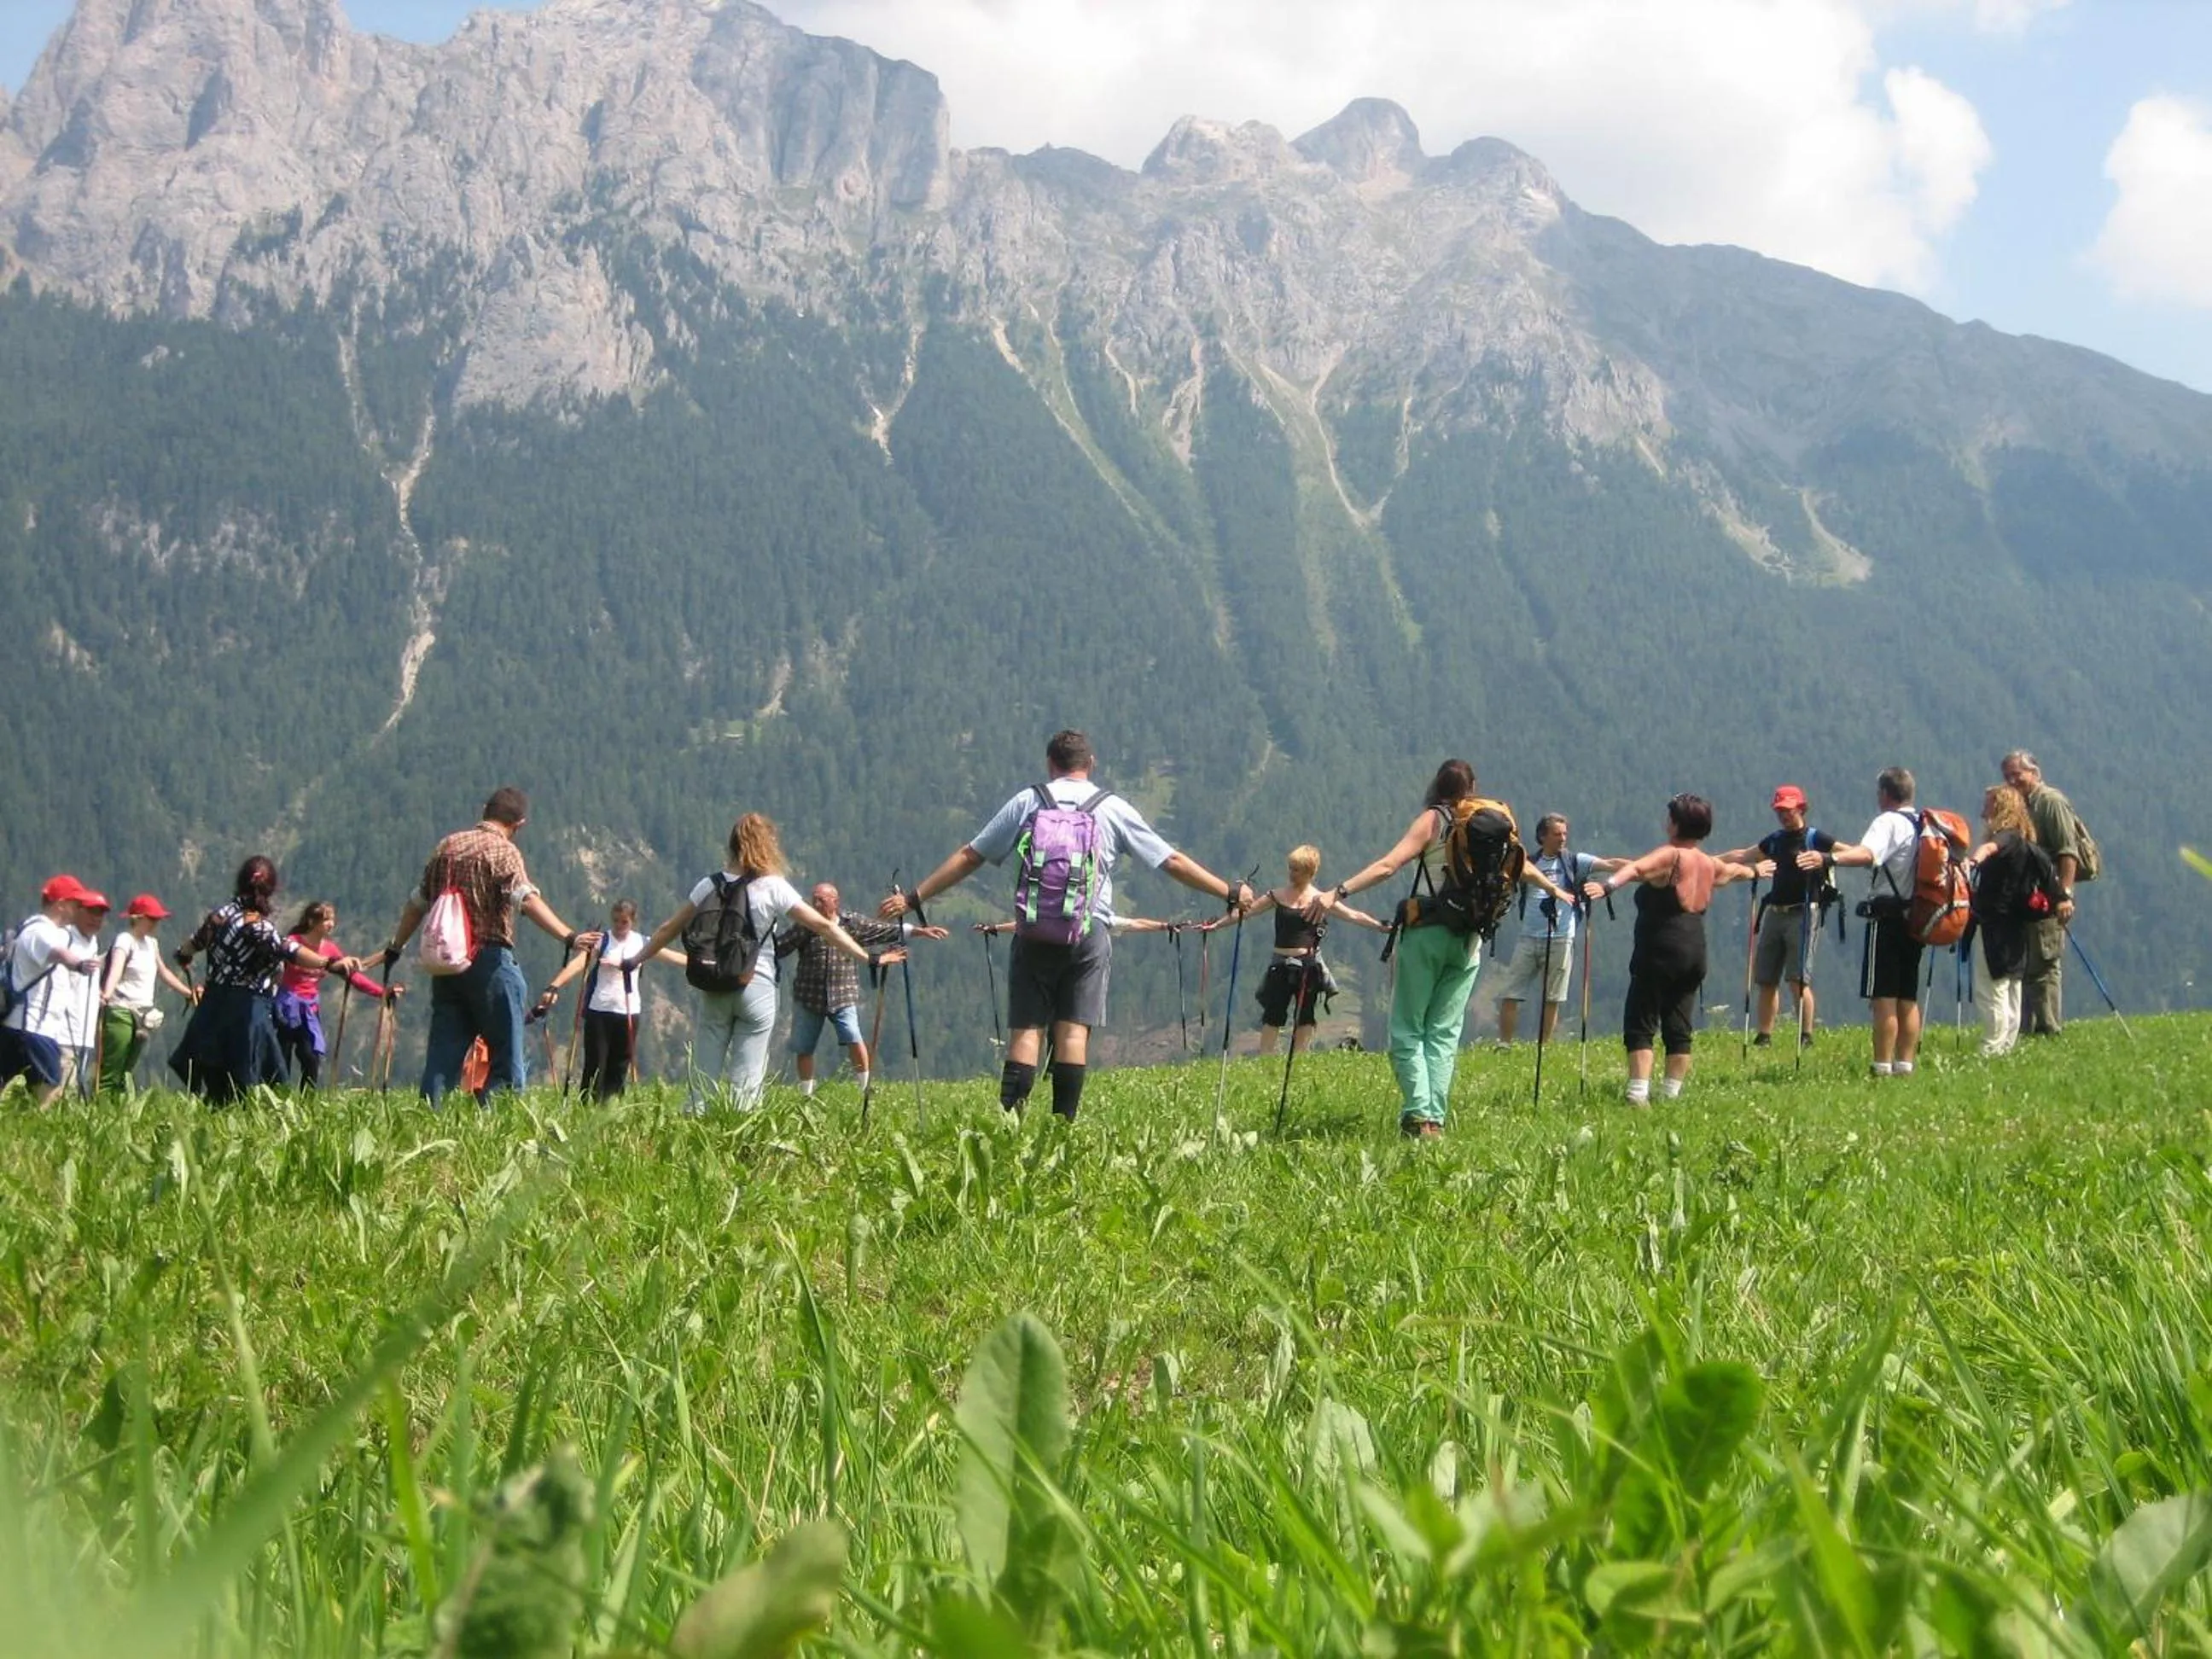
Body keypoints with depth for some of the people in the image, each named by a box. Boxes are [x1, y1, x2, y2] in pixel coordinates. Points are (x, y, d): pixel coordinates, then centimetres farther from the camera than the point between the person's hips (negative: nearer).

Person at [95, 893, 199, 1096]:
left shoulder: (152, 943, 15)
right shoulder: (125, 940, -10)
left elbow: (163, 972, 30)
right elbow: (115, 970, -27)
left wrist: (188, 993, 34)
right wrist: (106, 994, -45)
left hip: (143, 1016, 8)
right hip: (121, 1013, -8)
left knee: (125, 1072, 7)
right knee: (110, 1072, -12)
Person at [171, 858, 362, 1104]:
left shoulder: (220, 915, 8)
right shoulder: (258, 927, -16)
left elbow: (194, 943, 29)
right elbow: (288, 951, -34)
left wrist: (183, 955, 54)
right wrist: (330, 963, -47)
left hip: (214, 1008, 8)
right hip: (245, 1013, -8)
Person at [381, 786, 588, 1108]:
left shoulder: (447, 846, 14)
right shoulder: (504, 851, -6)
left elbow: (418, 902, 21)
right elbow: (527, 899, -23)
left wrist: (396, 947, 32)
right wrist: (569, 937, -33)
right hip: (489, 959, -6)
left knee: (443, 1052, 8)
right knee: (505, 1056, -1)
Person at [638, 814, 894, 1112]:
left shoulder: (710, 886, 6)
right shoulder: (773, 887, -4)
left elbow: (669, 929, 13)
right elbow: (824, 926, -4)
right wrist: (869, 957, -1)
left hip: (714, 989, 3)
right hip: (756, 989, -3)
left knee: (704, 1076, 5)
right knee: (746, 1081, 0)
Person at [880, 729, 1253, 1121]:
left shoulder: (1027, 803, 8)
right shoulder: (1114, 809, 7)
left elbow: (969, 858, 8)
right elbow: (1173, 862, 9)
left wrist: (913, 898, 14)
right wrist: (1231, 893, 18)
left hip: (1034, 933, 0)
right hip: (1090, 934, 0)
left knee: (1026, 1030, 0)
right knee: (1074, 1031, -1)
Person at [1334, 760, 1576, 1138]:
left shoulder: (1432, 820, -4)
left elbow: (1388, 865, -16)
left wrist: (1340, 891, -20)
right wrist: (1555, 889, 42)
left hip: (1428, 933, -4)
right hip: (1469, 940, 4)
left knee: (1408, 1029, 1)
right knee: (1445, 1032, 9)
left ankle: (1418, 1113, -14)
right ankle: (1436, 1118, 1)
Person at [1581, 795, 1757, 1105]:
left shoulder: (1671, 855, -8)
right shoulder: (1709, 863, 16)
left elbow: (1635, 868, -29)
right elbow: (1734, 870, 40)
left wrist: (1607, 885, -44)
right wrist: (1754, 871, 62)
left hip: (1661, 950, -8)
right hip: (1695, 949, 8)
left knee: (1640, 1024, -8)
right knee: (1679, 1027, 11)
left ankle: (1638, 1094, -18)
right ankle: (1672, 1093, 13)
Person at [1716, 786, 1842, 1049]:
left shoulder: (1816, 839, -2)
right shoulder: (1774, 840, 16)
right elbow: (1743, 855, 28)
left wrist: (1824, 859, -30)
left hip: (1803, 913, -6)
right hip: (1774, 913, 6)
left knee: (1798, 979, -13)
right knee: (1765, 979, 6)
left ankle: (1806, 1037, -7)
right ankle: (1764, 1037, 12)